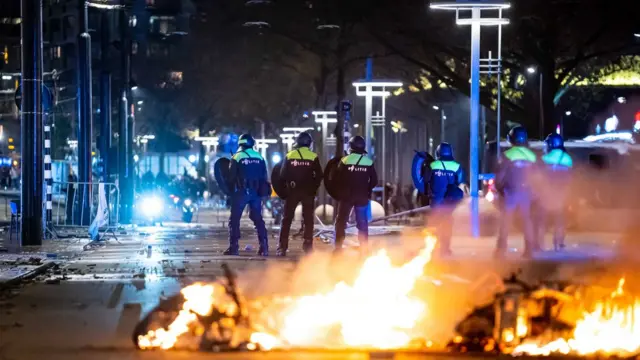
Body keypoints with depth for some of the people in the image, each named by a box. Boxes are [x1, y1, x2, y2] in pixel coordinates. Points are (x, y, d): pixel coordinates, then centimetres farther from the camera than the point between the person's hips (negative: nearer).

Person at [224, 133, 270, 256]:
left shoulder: (237, 157, -5)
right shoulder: (259, 157, 8)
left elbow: (231, 177, -2)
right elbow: (264, 176, 10)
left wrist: (231, 190, 14)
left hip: (241, 192, -4)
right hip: (256, 192, 4)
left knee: (234, 219, 2)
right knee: (258, 218, 11)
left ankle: (233, 247, -4)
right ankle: (264, 247, 2)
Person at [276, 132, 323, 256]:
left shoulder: (289, 156, -1)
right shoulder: (313, 157, -4)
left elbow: (283, 174, -1)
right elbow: (319, 175, -6)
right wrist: (313, 188, 6)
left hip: (292, 191, 1)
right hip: (308, 191, -1)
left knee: (287, 219, 5)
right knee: (308, 219, 7)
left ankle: (282, 247, -2)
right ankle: (308, 246, 3)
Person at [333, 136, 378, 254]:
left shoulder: (345, 161, -8)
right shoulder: (368, 162, -1)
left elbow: (337, 178, -6)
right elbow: (374, 181, 1)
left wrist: (340, 190, 11)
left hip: (346, 195, -2)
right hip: (362, 197, 2)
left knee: (341, 221, 5)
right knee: (362, 222, 8)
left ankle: (338, 247, -1)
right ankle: (364, 248, 6)